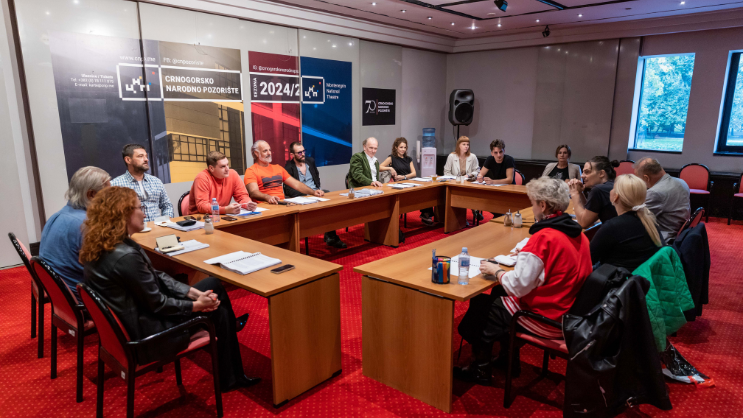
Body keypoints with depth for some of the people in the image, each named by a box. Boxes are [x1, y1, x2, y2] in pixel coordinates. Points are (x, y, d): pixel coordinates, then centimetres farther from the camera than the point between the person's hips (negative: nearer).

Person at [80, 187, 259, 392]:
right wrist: (197, 304, -8)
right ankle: (231, 378, 25)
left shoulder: (102, 246, 0)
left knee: (213, 284, 12)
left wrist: (195, 293, -2)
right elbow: (157, 303, -22)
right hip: (144, 335, -9)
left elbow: (157, 277, 3)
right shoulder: (125, 256, -31)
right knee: (218, 311, 4)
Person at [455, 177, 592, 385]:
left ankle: (480, 369, 28)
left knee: (480, 304, 10)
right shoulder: (577, 233, 0)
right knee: (498, 292, 24)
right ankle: (507, 359, 32)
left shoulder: (543, 237, -26)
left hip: (547, 321, -8)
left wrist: (495, 271, -8)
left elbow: (517, 286, -25)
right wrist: (525, 255, 10)